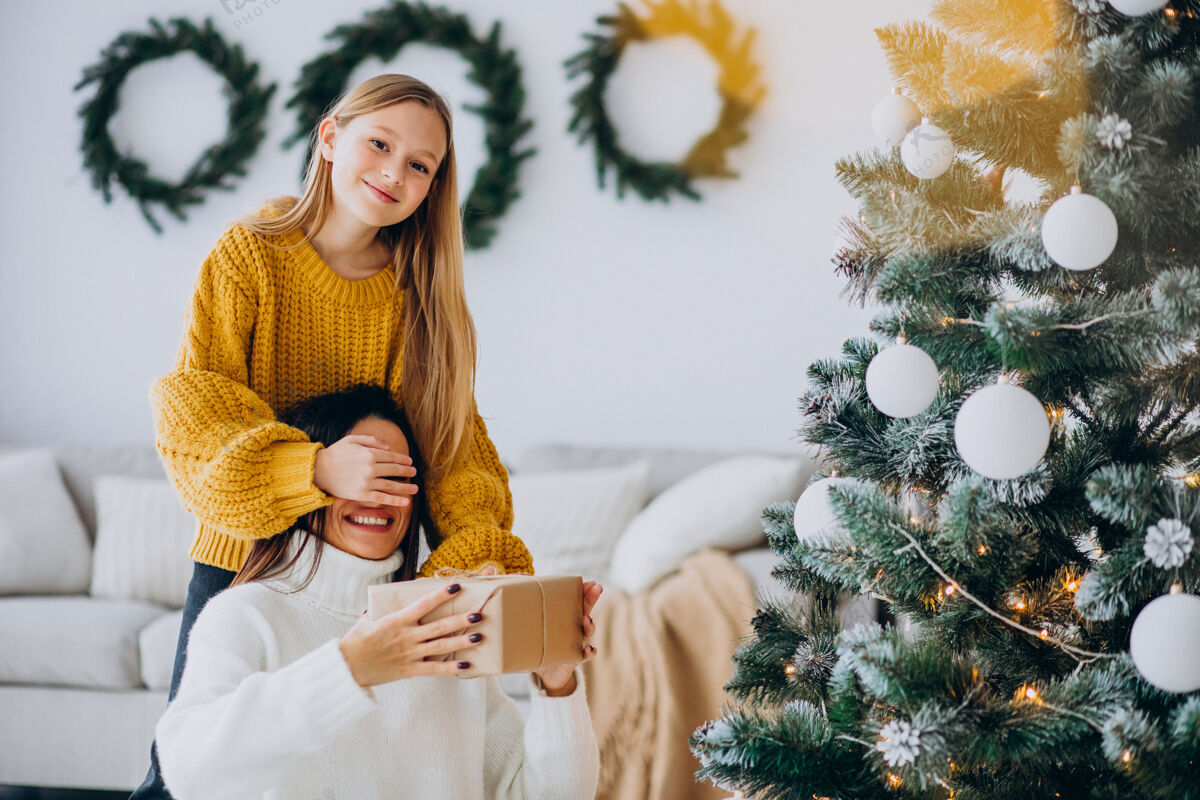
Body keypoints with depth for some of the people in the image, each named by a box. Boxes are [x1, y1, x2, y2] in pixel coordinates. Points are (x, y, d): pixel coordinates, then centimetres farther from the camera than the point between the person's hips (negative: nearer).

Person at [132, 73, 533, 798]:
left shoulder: (425, 293, 1)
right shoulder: (251, 255, -7)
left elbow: (456, 444, -4)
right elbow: (190, 411, -16)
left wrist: (479, 560, -24)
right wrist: (313, 469, -33)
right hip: (244, 563, -2)